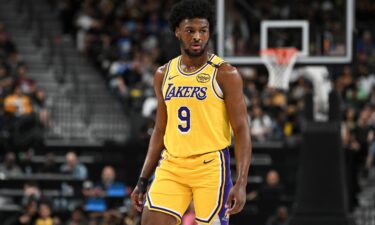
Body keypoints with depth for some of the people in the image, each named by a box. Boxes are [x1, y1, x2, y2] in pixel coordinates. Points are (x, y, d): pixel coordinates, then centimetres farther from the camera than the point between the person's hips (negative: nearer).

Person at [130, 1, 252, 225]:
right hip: (171, 167, 5)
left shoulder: (225, 74, -5)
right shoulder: (164, 75, 10)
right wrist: (143, 181, 14)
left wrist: (241, 183, -18)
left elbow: (242, 130, -8)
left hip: (211, 167, -4)